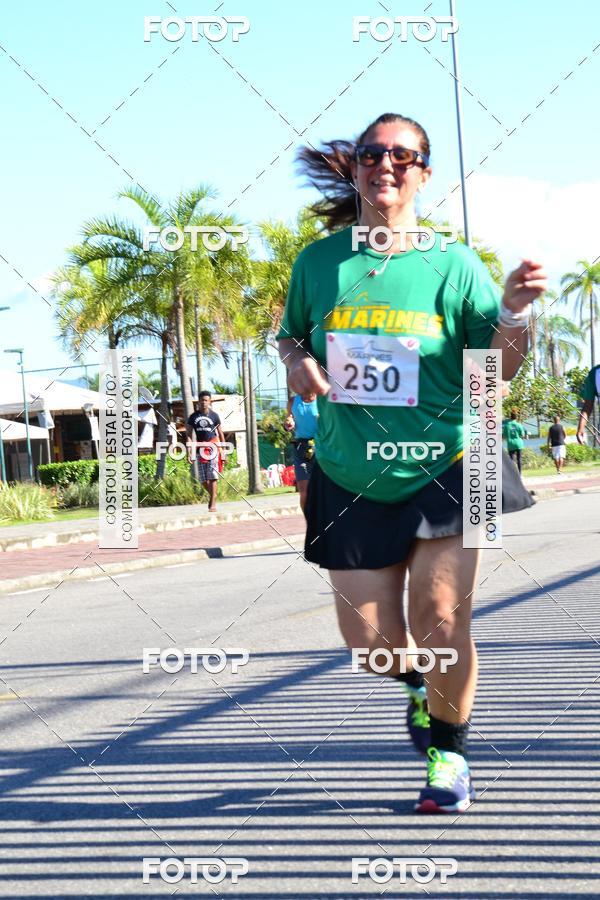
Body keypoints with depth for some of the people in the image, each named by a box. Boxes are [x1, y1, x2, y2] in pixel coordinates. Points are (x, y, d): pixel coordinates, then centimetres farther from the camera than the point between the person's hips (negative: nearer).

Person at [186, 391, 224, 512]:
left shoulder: (214, 416, 3)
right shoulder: (193, 417, 5)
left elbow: (220, 434, 9)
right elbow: (189, 435, 3)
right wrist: (189, 452, -7)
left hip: (212, 448, -2)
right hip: (200, 450, 2)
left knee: (212, 477, -11)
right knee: (203, 479, 5)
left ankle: (213, 503, -8)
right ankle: (212, 495, 31)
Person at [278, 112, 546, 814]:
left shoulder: (452, 264, -4)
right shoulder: (317, 262, 2)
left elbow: (497, 369, -4)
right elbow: (290, 334, 17)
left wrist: (514, 312, -23)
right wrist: (297, 362, -6)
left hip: (443, 469, -2)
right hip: (350, 479, 2)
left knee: (441, 623, -9)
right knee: (372, 642, 4)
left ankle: (447, 750, 18)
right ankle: (418, 680, 42)